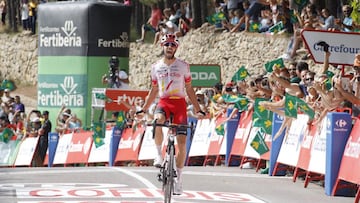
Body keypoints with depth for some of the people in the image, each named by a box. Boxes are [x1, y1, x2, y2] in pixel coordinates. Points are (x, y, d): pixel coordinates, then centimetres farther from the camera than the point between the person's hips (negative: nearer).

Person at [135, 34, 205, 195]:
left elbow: (189, 89, 9)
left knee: (182, 142, -8)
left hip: (179, 104, 0)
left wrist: (198, 110, 4)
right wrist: (143, 110, 13)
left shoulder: (183, 66, 5)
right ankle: (159, 154, -18)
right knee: (157, 121, -36)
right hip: (163, 102, 0)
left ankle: (178, 178, 2)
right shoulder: (156, 67, 9)